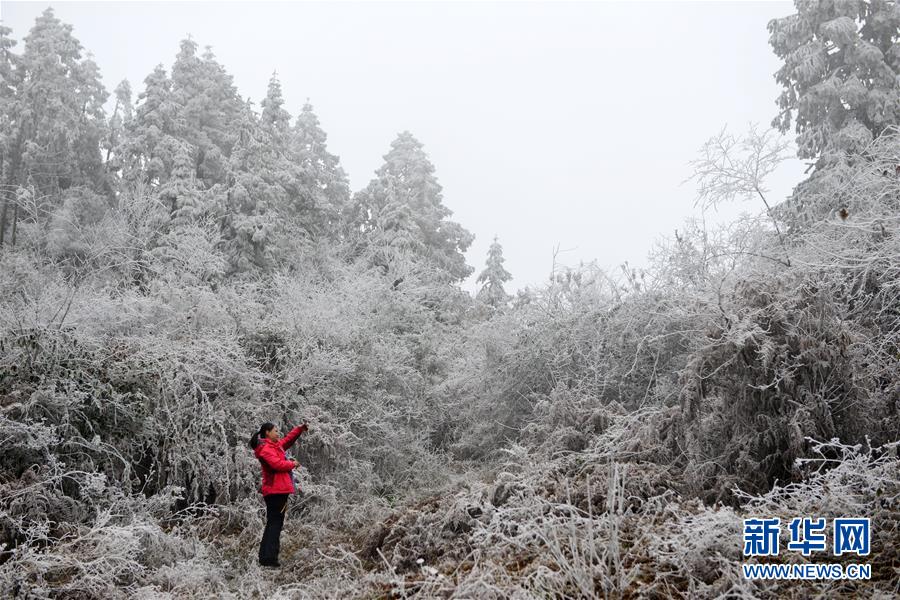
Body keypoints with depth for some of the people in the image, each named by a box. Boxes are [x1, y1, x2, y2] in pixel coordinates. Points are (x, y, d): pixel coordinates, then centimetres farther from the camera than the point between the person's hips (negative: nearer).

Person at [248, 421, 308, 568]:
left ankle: (265, 557, 15)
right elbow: (277, 464, -24)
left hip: (277, 491, 10)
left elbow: (287, 440, 34)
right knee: (275, 524, -11)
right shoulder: (266, 448, -11)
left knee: (273, 524, 12)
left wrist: (300, 429, 22)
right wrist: (292, 464, -8)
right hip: (276, 490, -10)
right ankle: (269, 558, -13)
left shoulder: (275, 445, 19)